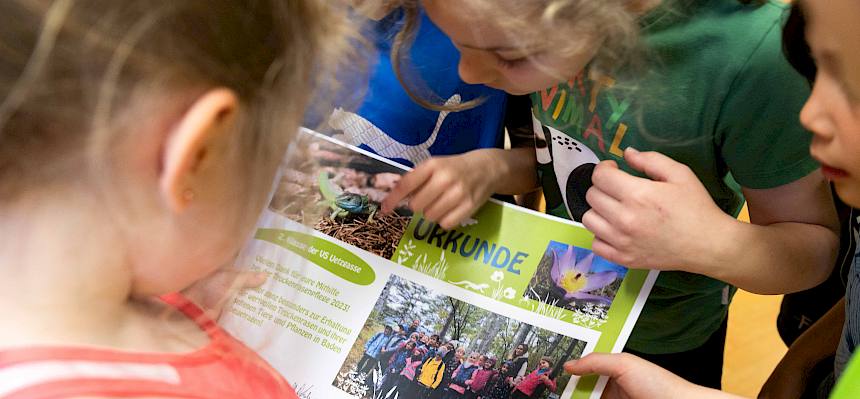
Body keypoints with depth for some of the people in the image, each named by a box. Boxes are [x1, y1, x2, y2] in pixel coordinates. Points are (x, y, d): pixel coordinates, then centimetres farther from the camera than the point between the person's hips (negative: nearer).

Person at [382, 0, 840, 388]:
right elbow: (559, 155, -4)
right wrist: (488, 170, -25)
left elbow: (817, 246, -23)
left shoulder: (750, 53, -38)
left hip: (663, 343, -4)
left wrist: (713, 244, -43)